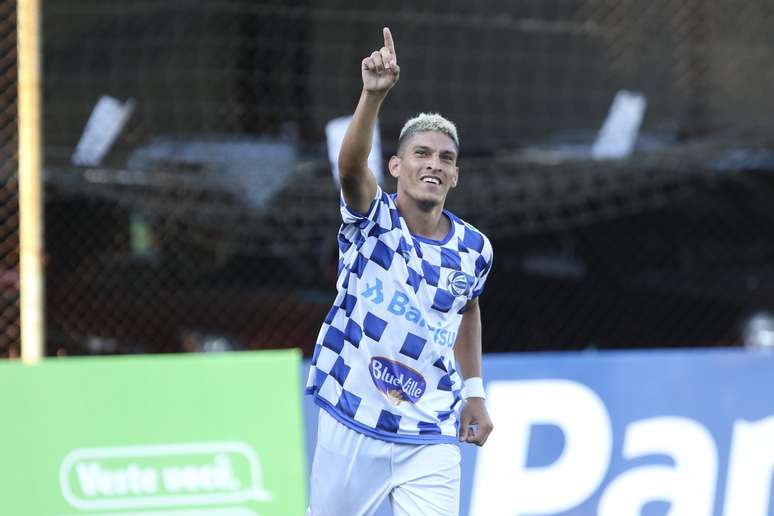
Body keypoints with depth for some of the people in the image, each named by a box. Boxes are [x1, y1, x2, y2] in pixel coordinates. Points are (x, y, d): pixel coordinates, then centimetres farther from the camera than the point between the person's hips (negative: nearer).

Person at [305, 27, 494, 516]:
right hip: (351, 432, -2)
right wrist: (374, 93, -49)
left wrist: (474, 389, 14)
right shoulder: (373, 221, -11)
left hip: (430, 442, 2)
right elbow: (351, 166, -33)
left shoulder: (474, 250, -1)